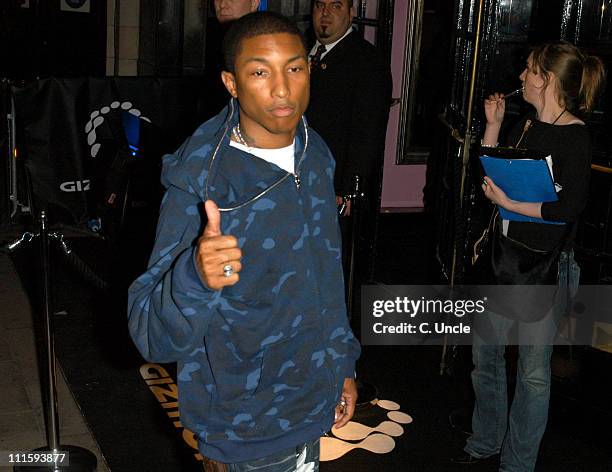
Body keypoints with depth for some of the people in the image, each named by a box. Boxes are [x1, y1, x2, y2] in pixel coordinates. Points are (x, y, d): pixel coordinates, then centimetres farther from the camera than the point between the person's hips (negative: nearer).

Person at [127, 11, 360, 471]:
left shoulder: (314, 156, -2)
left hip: (310, 398, 7)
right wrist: (196, 277, -46)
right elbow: (154, 337, -27)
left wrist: (343, 364, 13)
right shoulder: (200, 183, -24)